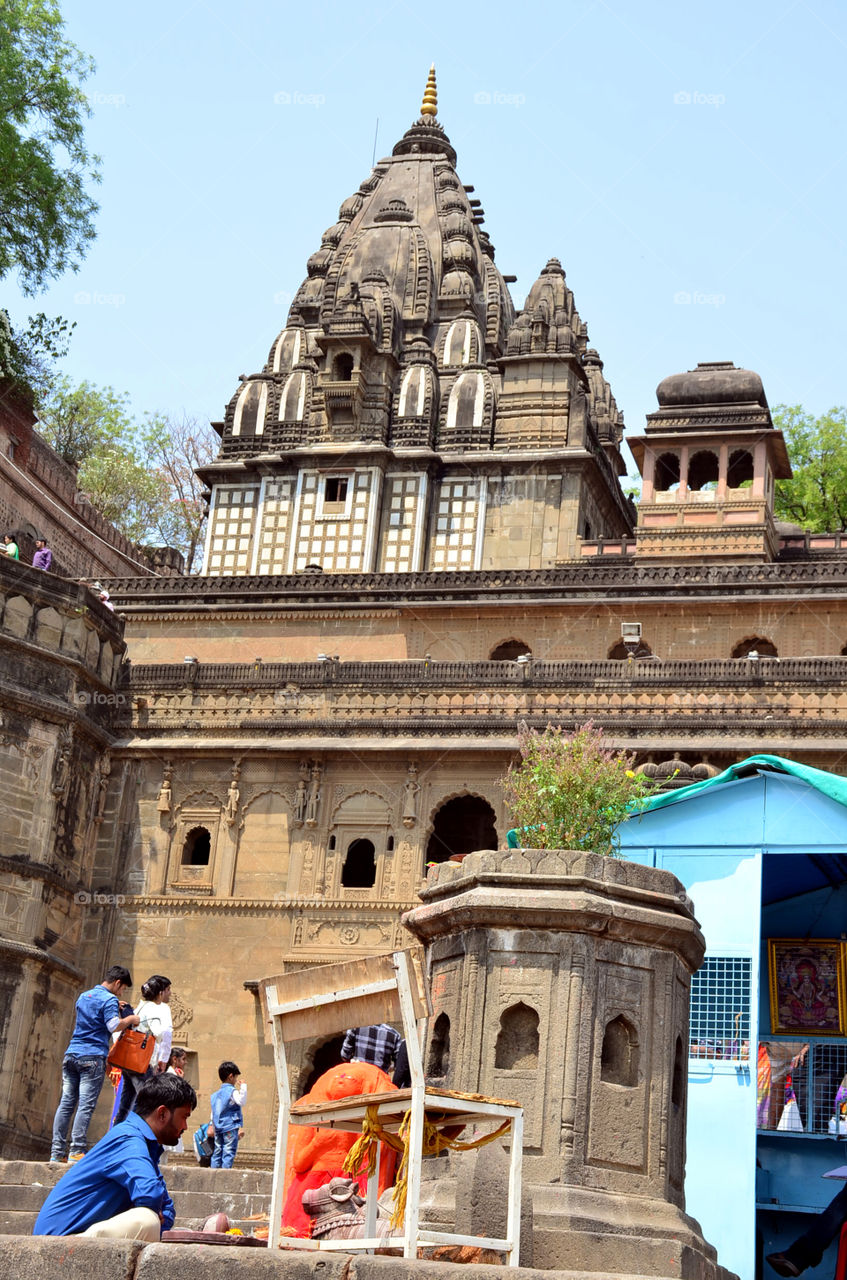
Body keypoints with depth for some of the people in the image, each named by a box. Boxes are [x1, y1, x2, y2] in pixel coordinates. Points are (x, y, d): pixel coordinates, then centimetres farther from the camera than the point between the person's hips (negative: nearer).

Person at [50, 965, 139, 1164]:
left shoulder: (84, 996, 21)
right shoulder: (109, 999, -5)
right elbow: (113, 1025, -16)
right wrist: (130, 1019, 1)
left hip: (71, 1055, 7)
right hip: (92, 1057, -7)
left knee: (66, 1103, 5)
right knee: (86, 1106, -7)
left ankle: (57, 1151, 3)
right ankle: (77, 1151, -11)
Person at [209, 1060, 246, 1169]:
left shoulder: (216, 1094, 15)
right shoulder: (232, 1091, -9)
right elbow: (241, 1101, -25)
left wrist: (211, 1126, 25)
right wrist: (243, 1087, -20)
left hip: (218, 1127, 7)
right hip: (231, 1127, -7)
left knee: (217, 1151, 11)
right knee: (229, 1152, -7)